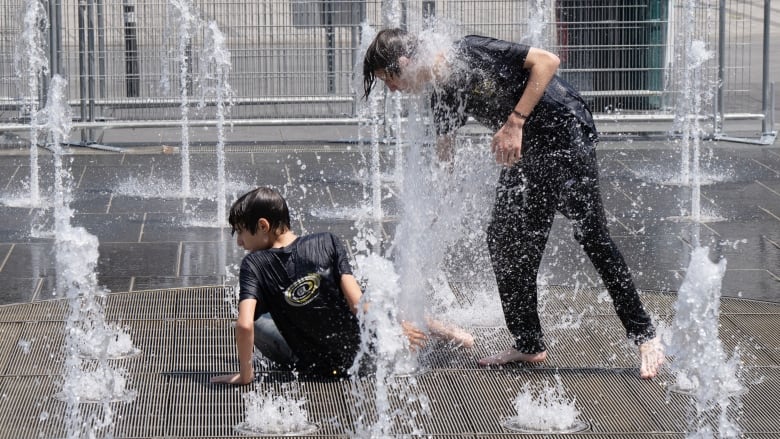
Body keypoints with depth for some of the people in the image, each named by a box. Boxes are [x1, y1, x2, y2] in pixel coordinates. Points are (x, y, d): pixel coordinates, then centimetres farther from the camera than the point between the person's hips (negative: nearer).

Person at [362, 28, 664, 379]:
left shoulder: (472, 53, -19)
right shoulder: (443, 97, 5)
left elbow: (547, 61, -21)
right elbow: (444, 157, 16)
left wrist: (515, 122, -24)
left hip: (566, 132, -9)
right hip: (523, 154, 9)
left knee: (591, 235, -13)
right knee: (504, 242, 6)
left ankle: (645, 338, -9)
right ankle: (529, 345, 16)